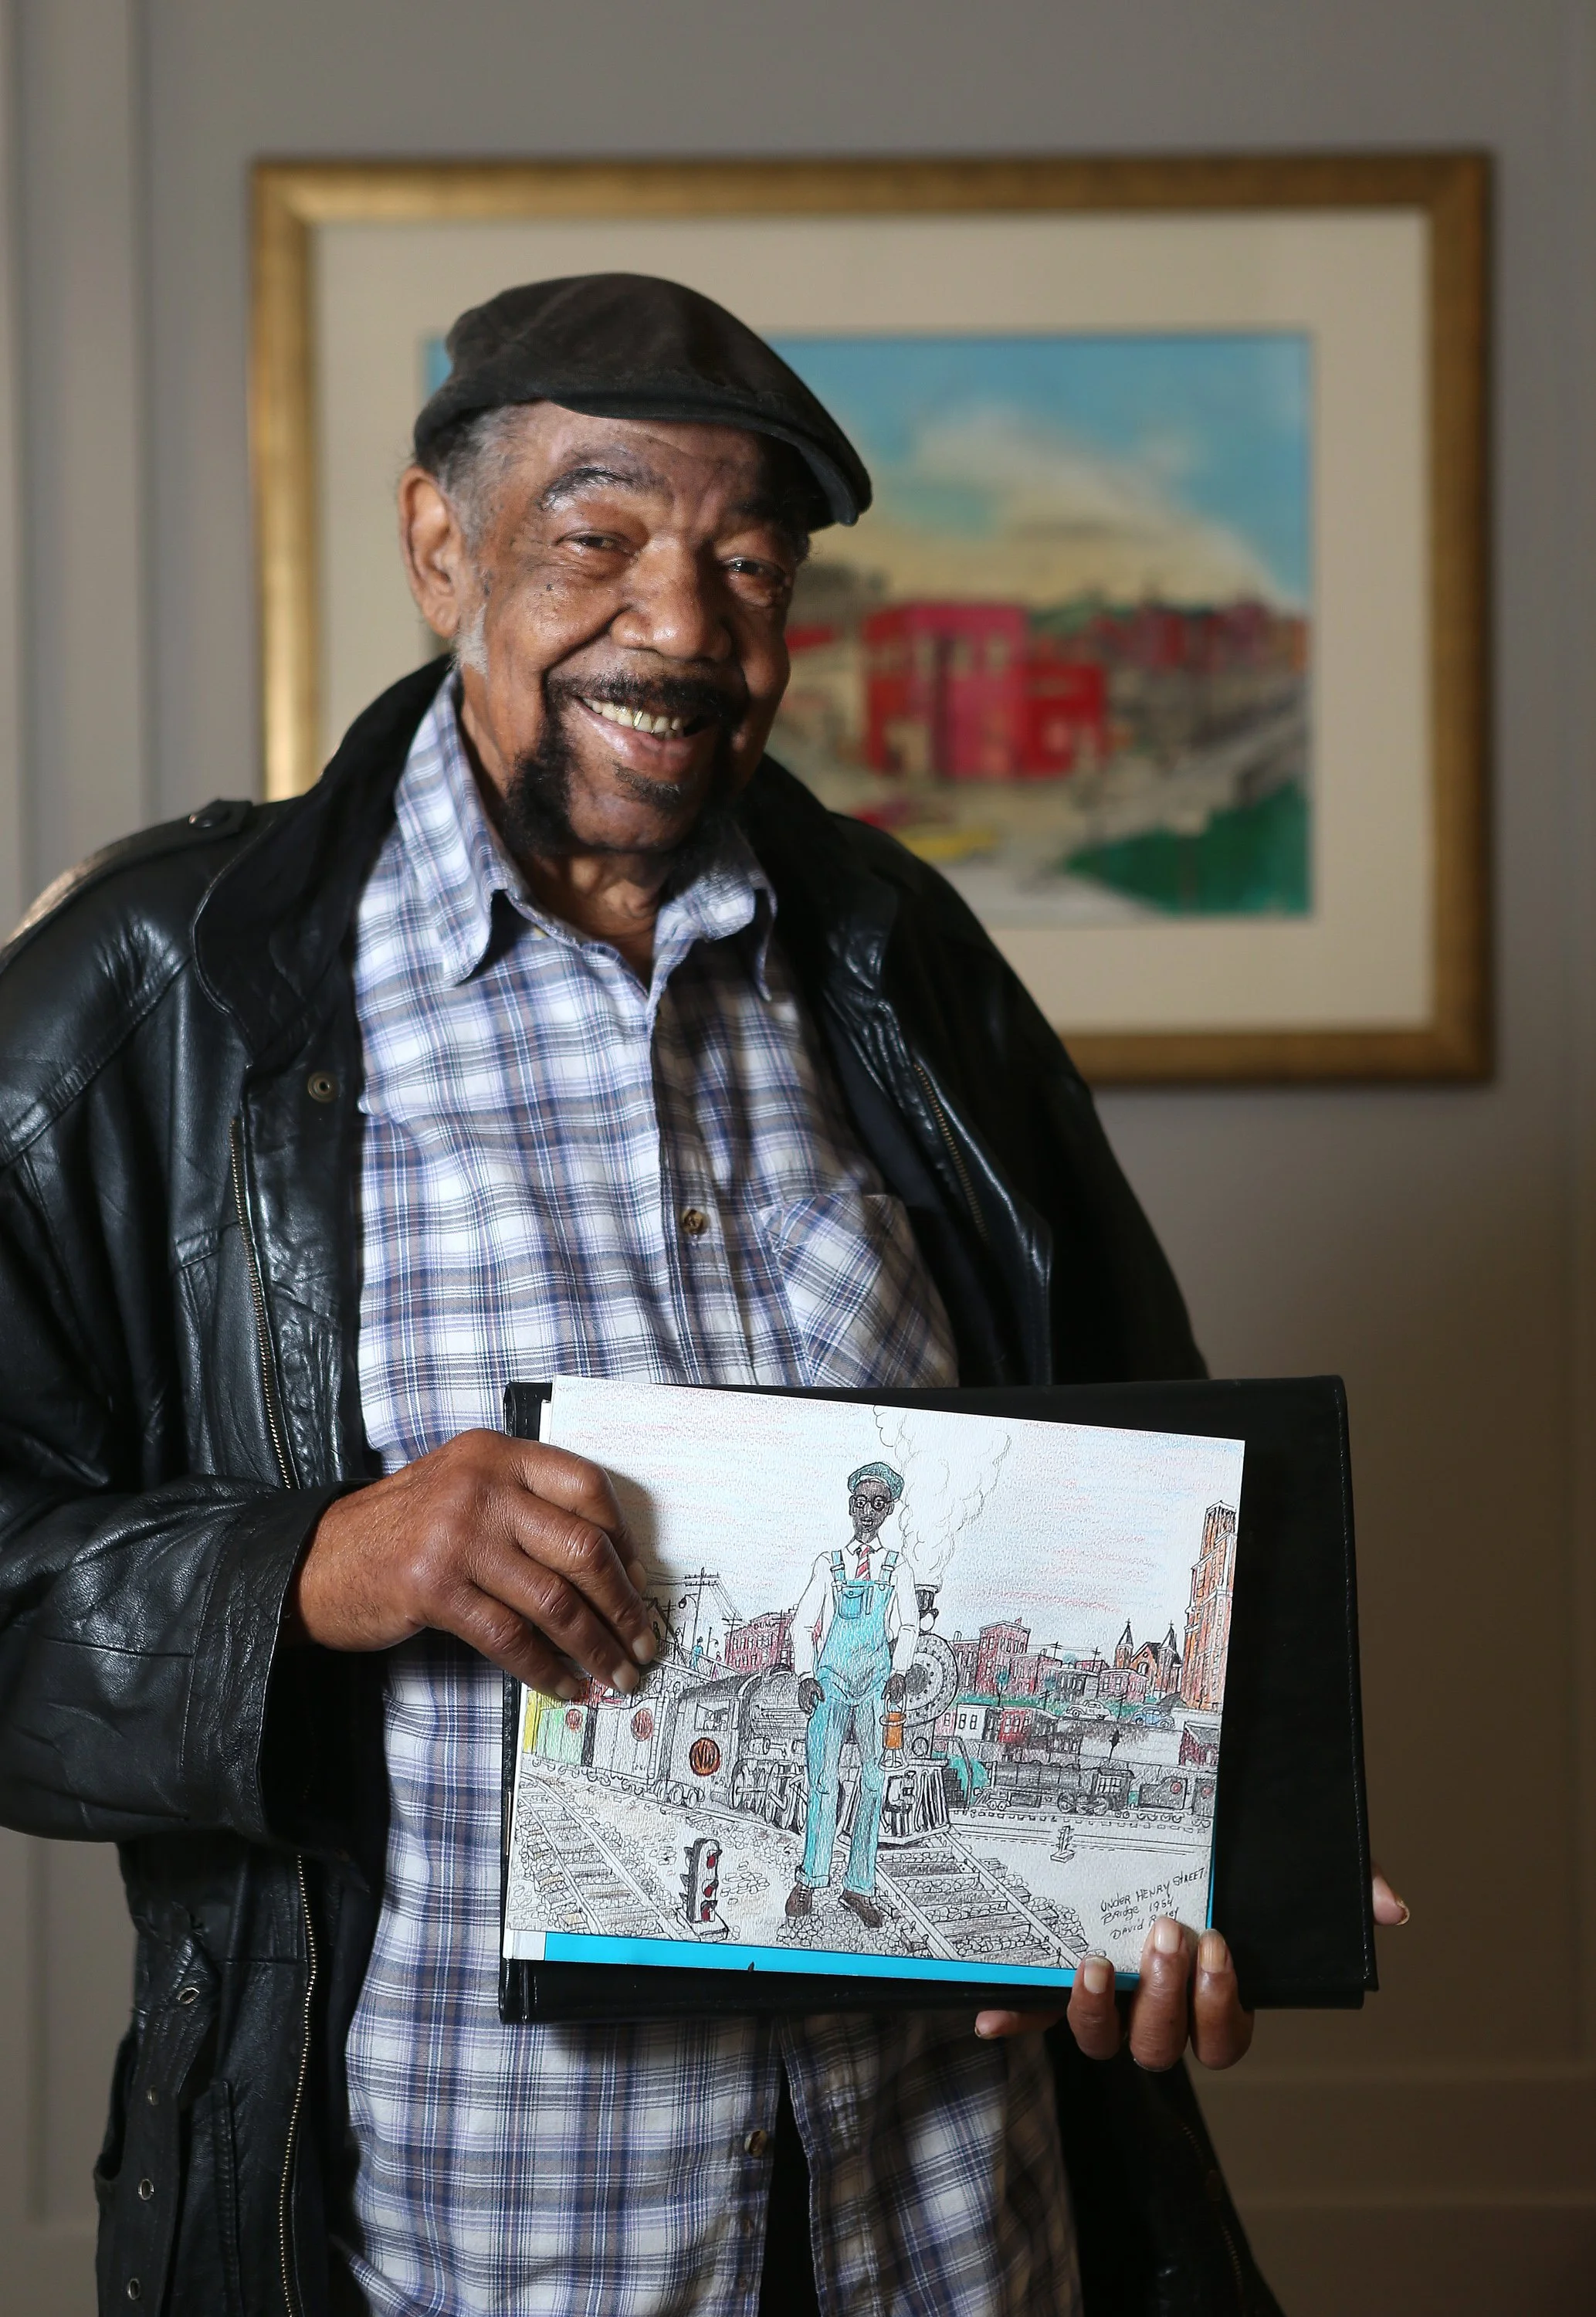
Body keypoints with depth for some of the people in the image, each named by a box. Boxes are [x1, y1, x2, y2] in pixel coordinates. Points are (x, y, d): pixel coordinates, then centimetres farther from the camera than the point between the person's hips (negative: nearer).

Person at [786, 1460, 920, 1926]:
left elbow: (909, 1625, 7)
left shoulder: (898, 1567, 14)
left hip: (878, 1682, 0)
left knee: (873, 1781, -5)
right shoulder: (828, 1565, 14)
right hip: (831, 1678, 0)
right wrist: (806, 1675, -4)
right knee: (823, 1779, -7)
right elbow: (803, 1623, 10)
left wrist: (900, 1671, -10)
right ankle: (808, 1882, -2)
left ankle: (860, 1887, -3)